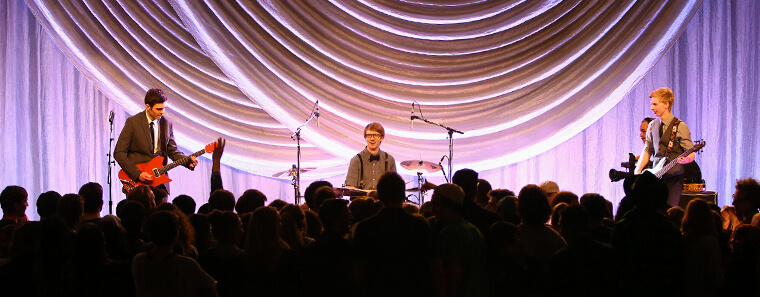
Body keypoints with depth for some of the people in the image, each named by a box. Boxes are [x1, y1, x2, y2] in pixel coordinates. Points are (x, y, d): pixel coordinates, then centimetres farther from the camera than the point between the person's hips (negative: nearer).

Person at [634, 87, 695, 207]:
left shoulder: (680, 127, -5)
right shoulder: (652, 126, 12)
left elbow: (691, 154, -5)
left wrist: (684, 159, -28)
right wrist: (638, 170, 6)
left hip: (673, 178, -5)